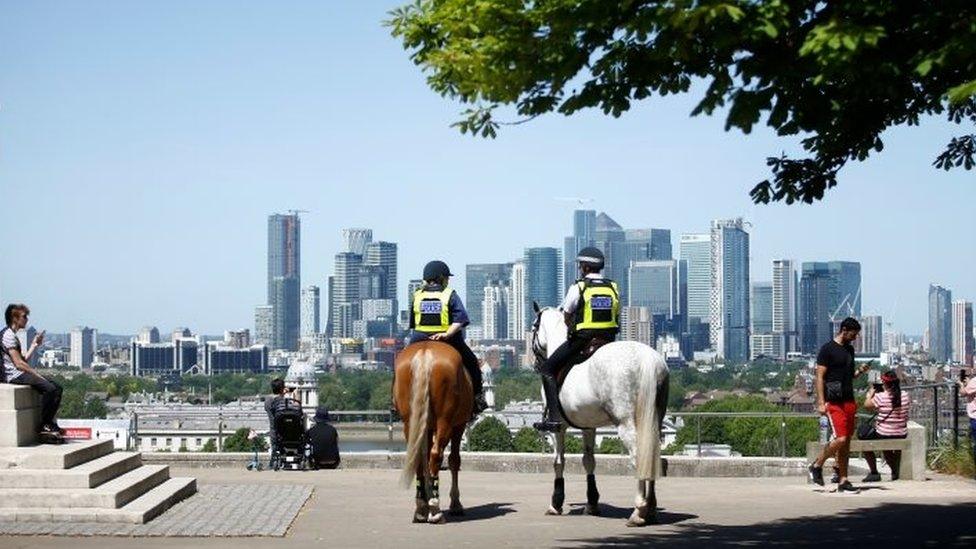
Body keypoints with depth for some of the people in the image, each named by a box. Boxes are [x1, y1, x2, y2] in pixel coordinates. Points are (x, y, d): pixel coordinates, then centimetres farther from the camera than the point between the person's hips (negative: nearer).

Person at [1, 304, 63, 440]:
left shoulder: (13, 335, 21)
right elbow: (19, 364, -19)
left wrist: (34, 345, 12)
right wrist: (39, 376, -16)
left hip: (21, 374, 10)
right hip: (14, 375, -10)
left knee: (57, 388, 0)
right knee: (49, 388, -24)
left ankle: (50, 423, 0)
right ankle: (44, 426, -15)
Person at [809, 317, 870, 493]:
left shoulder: (849, 349, 17)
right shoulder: (827, 349, -6)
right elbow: (820, 377, -9)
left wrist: (860, 371, 4)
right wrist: (821, 402, -16)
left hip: (848, 400, 8)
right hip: (833, 402, -8)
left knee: (847, 441, 5)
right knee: (840, 439, -15)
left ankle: (843, 481, 9)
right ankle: (817, 466, 5)